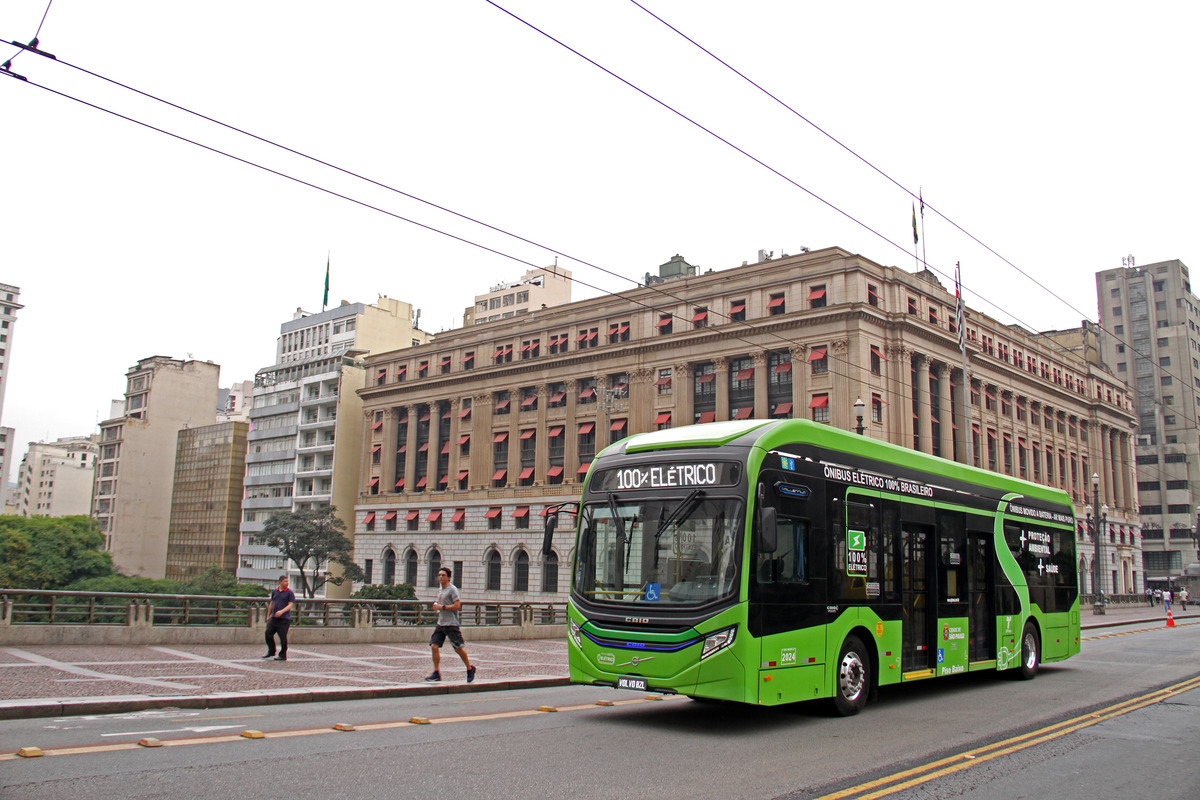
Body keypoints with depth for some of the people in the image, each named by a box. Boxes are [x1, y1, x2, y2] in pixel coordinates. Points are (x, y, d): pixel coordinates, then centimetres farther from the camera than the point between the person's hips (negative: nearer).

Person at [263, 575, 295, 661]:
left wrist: (282, 611, -25)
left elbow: (290, 605, -10)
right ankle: (271, 652, 21)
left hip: (284, 619, -5)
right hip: (274, 618, 5)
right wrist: (268, 615, 21)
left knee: (283, 637, -2)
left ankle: (283, 656, 9)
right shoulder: (275, 591, 12)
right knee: (268, 633, 3)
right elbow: (271, 603, 21)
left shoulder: (290, 593, -3)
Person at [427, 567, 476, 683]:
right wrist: (436, 606, 8)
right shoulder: (440, 590, 16)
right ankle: (436, 673, 2)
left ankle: (470, 669, 16)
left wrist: (442, 607, -17)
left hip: (451, 624, -8)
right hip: (440, 624, 8)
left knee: (458, 648, -2)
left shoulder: (452, 589, -9)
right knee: (434, 646, -4)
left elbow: (457, 606, -17)